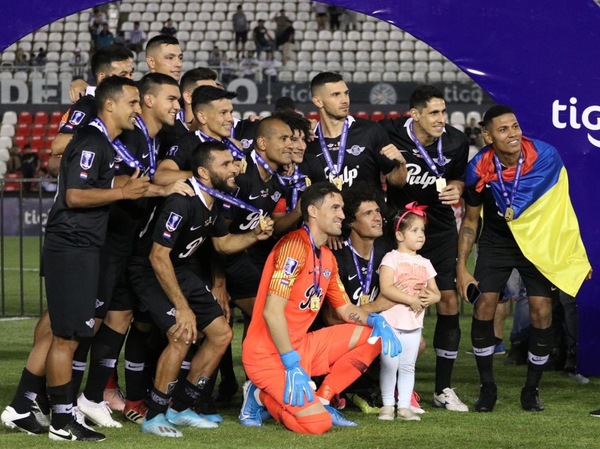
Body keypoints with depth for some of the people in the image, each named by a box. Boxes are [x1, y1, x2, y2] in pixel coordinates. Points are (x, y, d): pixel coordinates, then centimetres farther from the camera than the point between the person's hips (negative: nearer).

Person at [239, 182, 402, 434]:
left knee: (371, 334, 3)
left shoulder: (328, 258, 12)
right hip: (269, 356, -9)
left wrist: (375, 320, -3)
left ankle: (321, 401, 2)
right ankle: (262, 396, 3)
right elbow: (272, 311, -23)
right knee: (317, 424, -22)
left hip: (301, 347, 9)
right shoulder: (295, 245, -16)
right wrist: (292, 366, -26)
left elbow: (346, 309, 20)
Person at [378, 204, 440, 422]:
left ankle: (404, 406, 9)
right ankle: (387, 405, 5)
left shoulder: (424, 263, 13)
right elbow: (386, 288, -17)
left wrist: (429, 298, -11)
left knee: (407, 366, 7)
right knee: (389, 365, -3)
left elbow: (436, 293, 13)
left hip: (414, 324, 5)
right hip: (391, 321, -5)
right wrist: (411, 299, -18)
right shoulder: (391, 258, -5)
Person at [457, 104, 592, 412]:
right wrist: (461, 266, -5)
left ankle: (531, 389, 8)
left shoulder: (546, 158, -20)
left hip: (540, 243, 0)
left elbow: (562, 207, -4)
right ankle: (487, 387, 3)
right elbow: (470, 220, -1)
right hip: (496, 243, 0)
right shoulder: (479, 170, -17)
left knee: (541, 312, -9)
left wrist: (577, 254, -2)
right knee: (484, 306, -12)